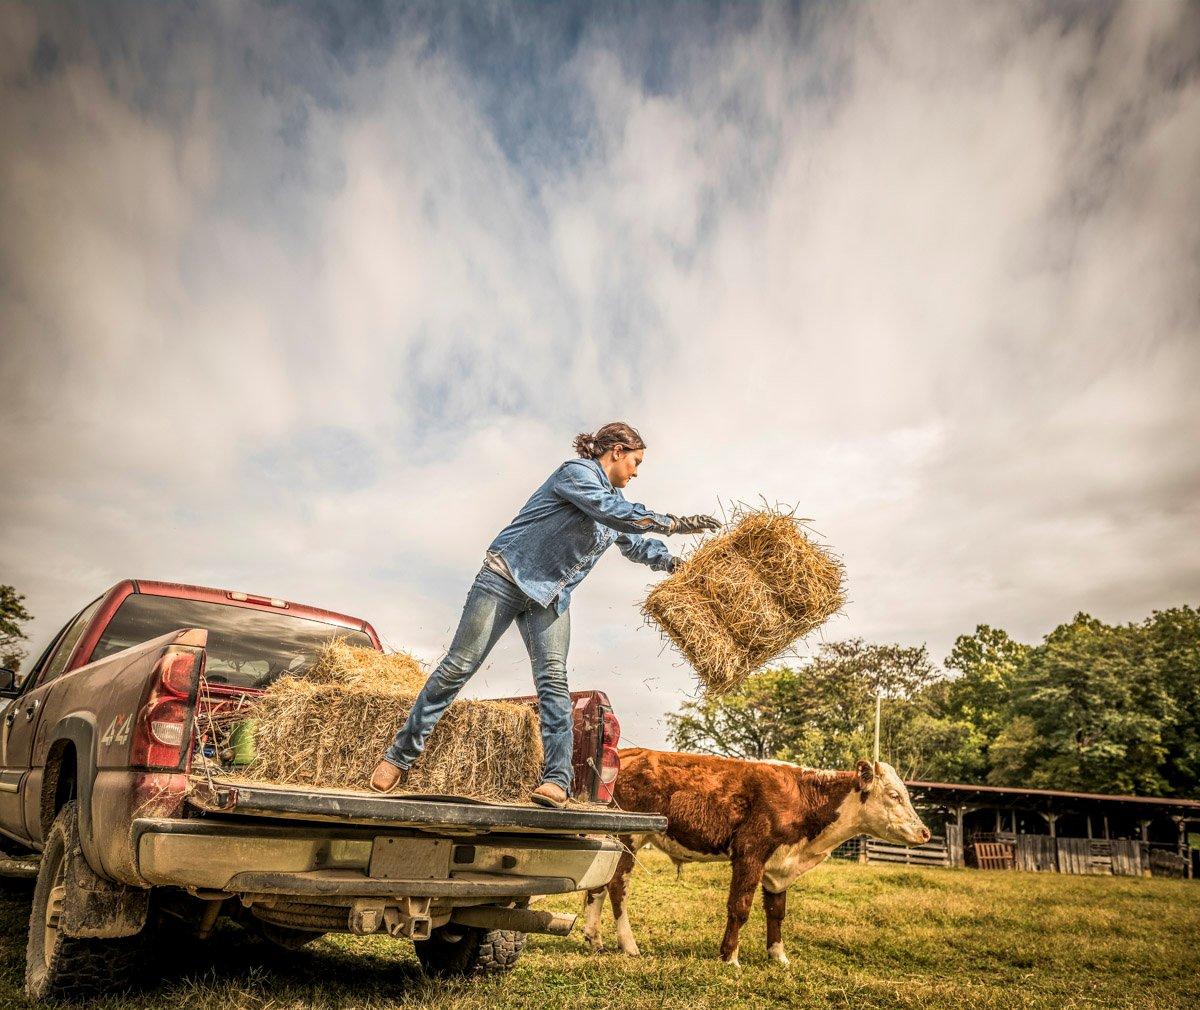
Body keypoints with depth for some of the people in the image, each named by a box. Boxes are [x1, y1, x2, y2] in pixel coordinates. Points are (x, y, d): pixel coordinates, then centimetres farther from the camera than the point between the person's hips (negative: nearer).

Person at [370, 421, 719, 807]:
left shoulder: (614, 497, 15)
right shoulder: (577, 472, -12)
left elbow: (636, 545, 26)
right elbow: (610, 512, -28)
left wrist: (682, 563, 16)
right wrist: (674, 522, -25)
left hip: (552, 596, 8)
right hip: (508, 576, -7)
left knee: (553, 679, -10)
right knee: (458, 667, -5)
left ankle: (557, 779, -13)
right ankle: (401, 755, 6)